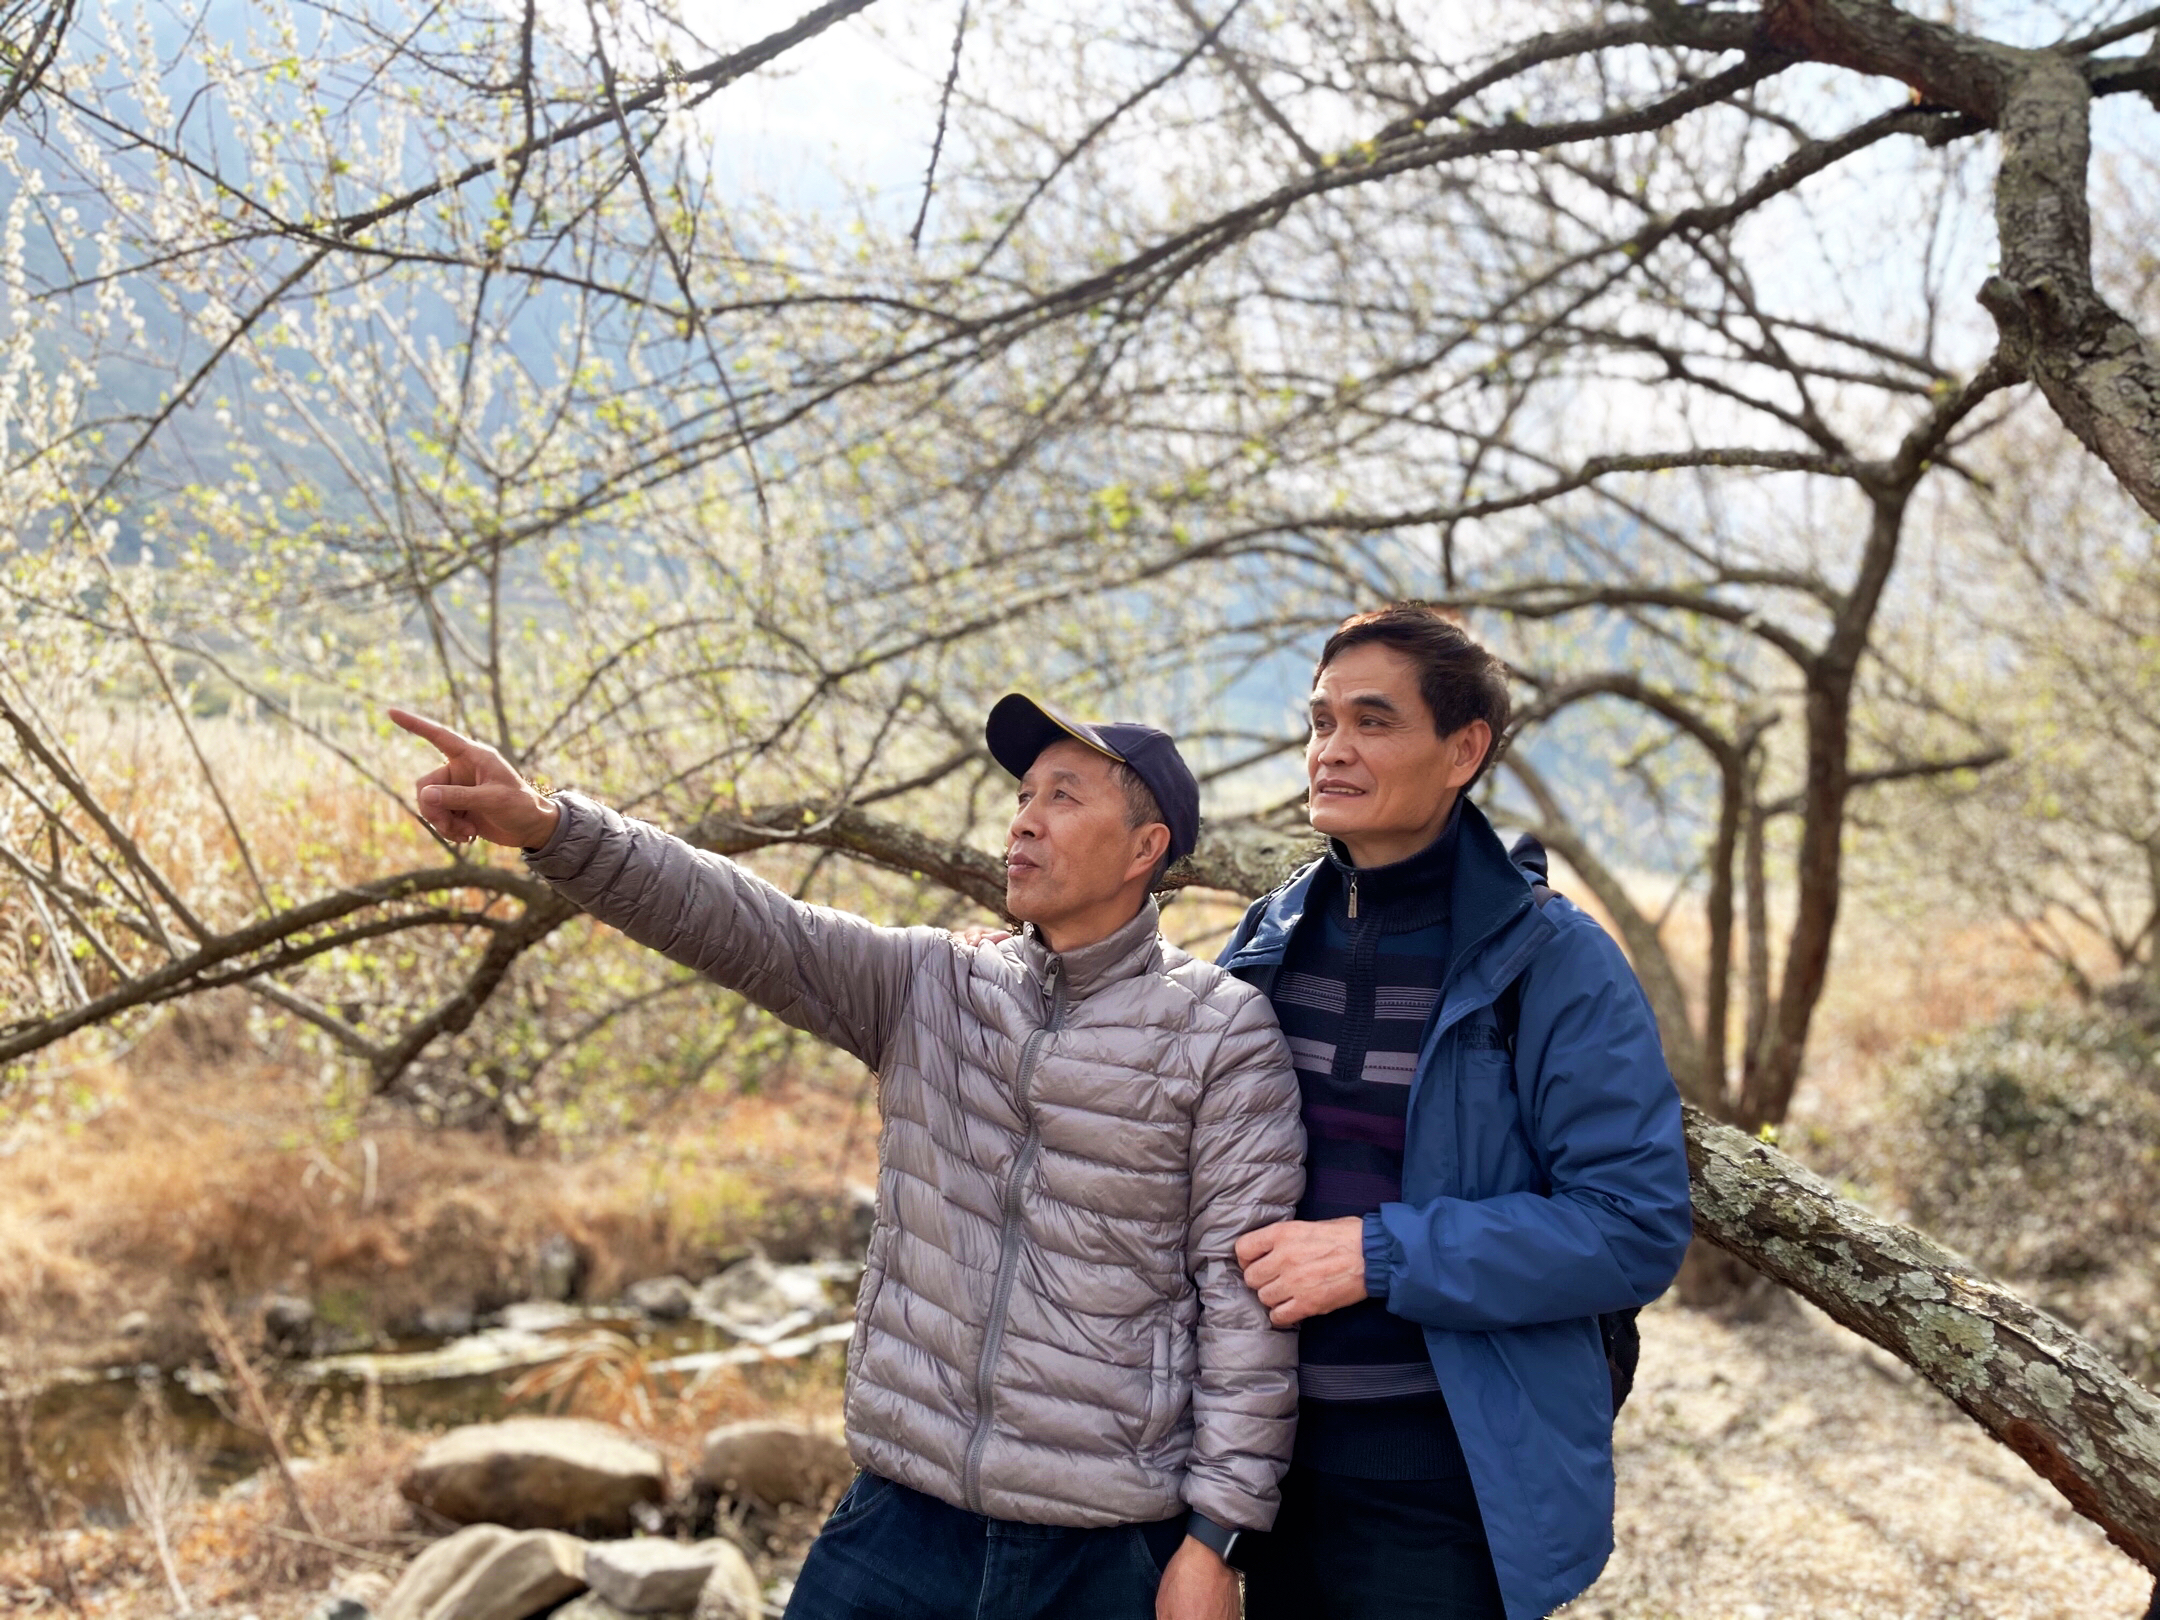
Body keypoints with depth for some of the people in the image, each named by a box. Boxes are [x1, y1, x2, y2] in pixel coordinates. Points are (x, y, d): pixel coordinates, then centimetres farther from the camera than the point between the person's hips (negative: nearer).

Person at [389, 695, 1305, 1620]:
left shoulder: (1222, 1034, -5)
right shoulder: (929, 986, 7)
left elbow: (1246, 1291, -7)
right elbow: (745, 927, -5)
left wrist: (1215, 1535, -10)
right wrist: (549, 827, -20)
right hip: (910, 1503, 4)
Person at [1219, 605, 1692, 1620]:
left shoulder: (1554, 965, -11)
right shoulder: (1268, 941, 6)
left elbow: (1637, 1228, -17)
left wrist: (1382, 1253, -22)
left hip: (1450, 1492, -5)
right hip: (1280, 1461, 5)